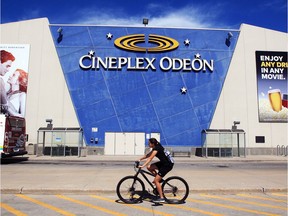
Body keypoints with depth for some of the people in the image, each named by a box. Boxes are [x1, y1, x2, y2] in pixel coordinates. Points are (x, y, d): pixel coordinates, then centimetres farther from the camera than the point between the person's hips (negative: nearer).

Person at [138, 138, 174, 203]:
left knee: (156, 180, -9)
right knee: (149, 167, 4)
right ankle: (159, 179, 17)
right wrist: (140, 159, 11)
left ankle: (161, 198, -2)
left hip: (168, 165, -9)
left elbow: (150, 158, -28)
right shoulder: (156, 148, 9)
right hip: (164, 163, 9)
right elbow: (148, 155, 16)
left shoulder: (157, 148, -19)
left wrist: (143, 166, -33)